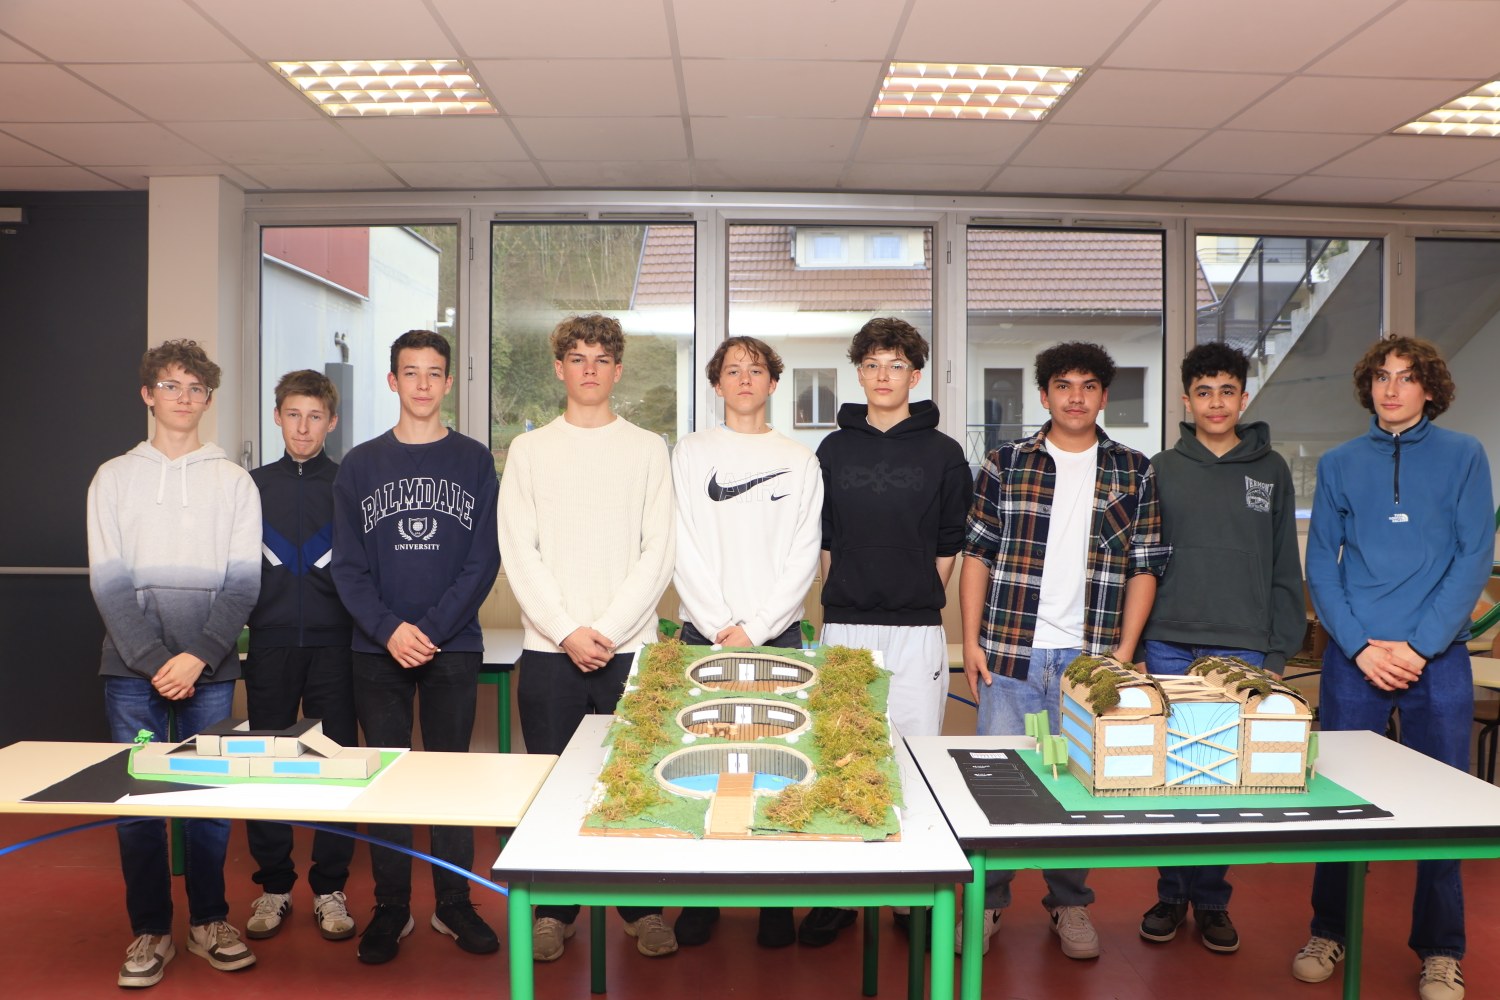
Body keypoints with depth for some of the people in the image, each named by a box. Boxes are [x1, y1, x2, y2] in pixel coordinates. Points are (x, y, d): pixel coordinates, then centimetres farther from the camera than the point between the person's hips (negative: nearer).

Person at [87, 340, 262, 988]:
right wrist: (154, 659, -10)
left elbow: (243, 582, 0)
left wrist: (198, 656, -11)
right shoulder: (114, 478, 7)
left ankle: (207, 921, 19)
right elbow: (109, 581, 0)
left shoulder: (233, 481, 6)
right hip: (133, 668, 0)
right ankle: (150, 930, 17)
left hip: (210, 667, 0)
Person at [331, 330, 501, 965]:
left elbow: (483, 561, -3)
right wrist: (388, 629, -14)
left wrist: (430, 629, -13)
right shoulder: (360, 465, 6)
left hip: (454, 648, -1)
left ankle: (454, 902, 20)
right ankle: (391, 908, 19)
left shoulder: (474, 461, 3)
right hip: (377, 650, 1)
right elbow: (348, 566, 1)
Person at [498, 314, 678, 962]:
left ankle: (642, 907, 21)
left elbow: (657, 553, 0)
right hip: (549, 649, 1)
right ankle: (554, 910, 23)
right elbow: (518, 552, 1)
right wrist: (568, 631, -9)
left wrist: (608, 631, -10)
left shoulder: (647, 449, 6)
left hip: (629, 648, 0)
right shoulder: (529, 450, 8)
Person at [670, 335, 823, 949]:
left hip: (777, 634, 0)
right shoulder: (691, 453, 8)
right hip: (703, 633, 0)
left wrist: (754, 629, -9)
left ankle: (776, 902, 12)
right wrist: (720, 627, -9)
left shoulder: (800, 460, 8)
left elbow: (804, 556, 1)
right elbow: (685, 551, 1)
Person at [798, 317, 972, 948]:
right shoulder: (833, 450, 10)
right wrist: (845, 598, 7)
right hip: (843, 628, 2)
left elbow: (948, 547, 7)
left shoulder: (943, 454, 4)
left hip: (916, 632, -1)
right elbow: (823, 540, 12)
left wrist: (914, 599, 6)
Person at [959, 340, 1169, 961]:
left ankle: (1069, 903, 29)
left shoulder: (1133, 472, 7)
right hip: (1010, 653, -1)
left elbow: (1145, 567, 6)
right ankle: (987, 900, 23)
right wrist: (972, 641, -2)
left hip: (1091, 658, 1)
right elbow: (977, 554, 4)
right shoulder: (1005, 464, 4)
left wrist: (1124, 652, -2)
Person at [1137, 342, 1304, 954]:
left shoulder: (1270, 471, 7)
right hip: (1170, 648, 0)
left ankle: (1211, 899, 20)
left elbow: (1285, 569, 7)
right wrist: (1135, 646, 0)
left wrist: (1279, 652, 2)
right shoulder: (1161, 471, 5)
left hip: (1243, 652, 0)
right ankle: (1172, 894, 21)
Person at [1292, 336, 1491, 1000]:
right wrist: (1360, 646, -8)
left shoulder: (1462, 456, 5)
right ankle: (1329, 934, 21)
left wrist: (1419, 644, -11)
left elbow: (1475, 558, -2)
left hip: (1437, 659, -1)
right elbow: (1320, 564, 4)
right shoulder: (1338, 464, 8)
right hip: (1353, 658, 1)